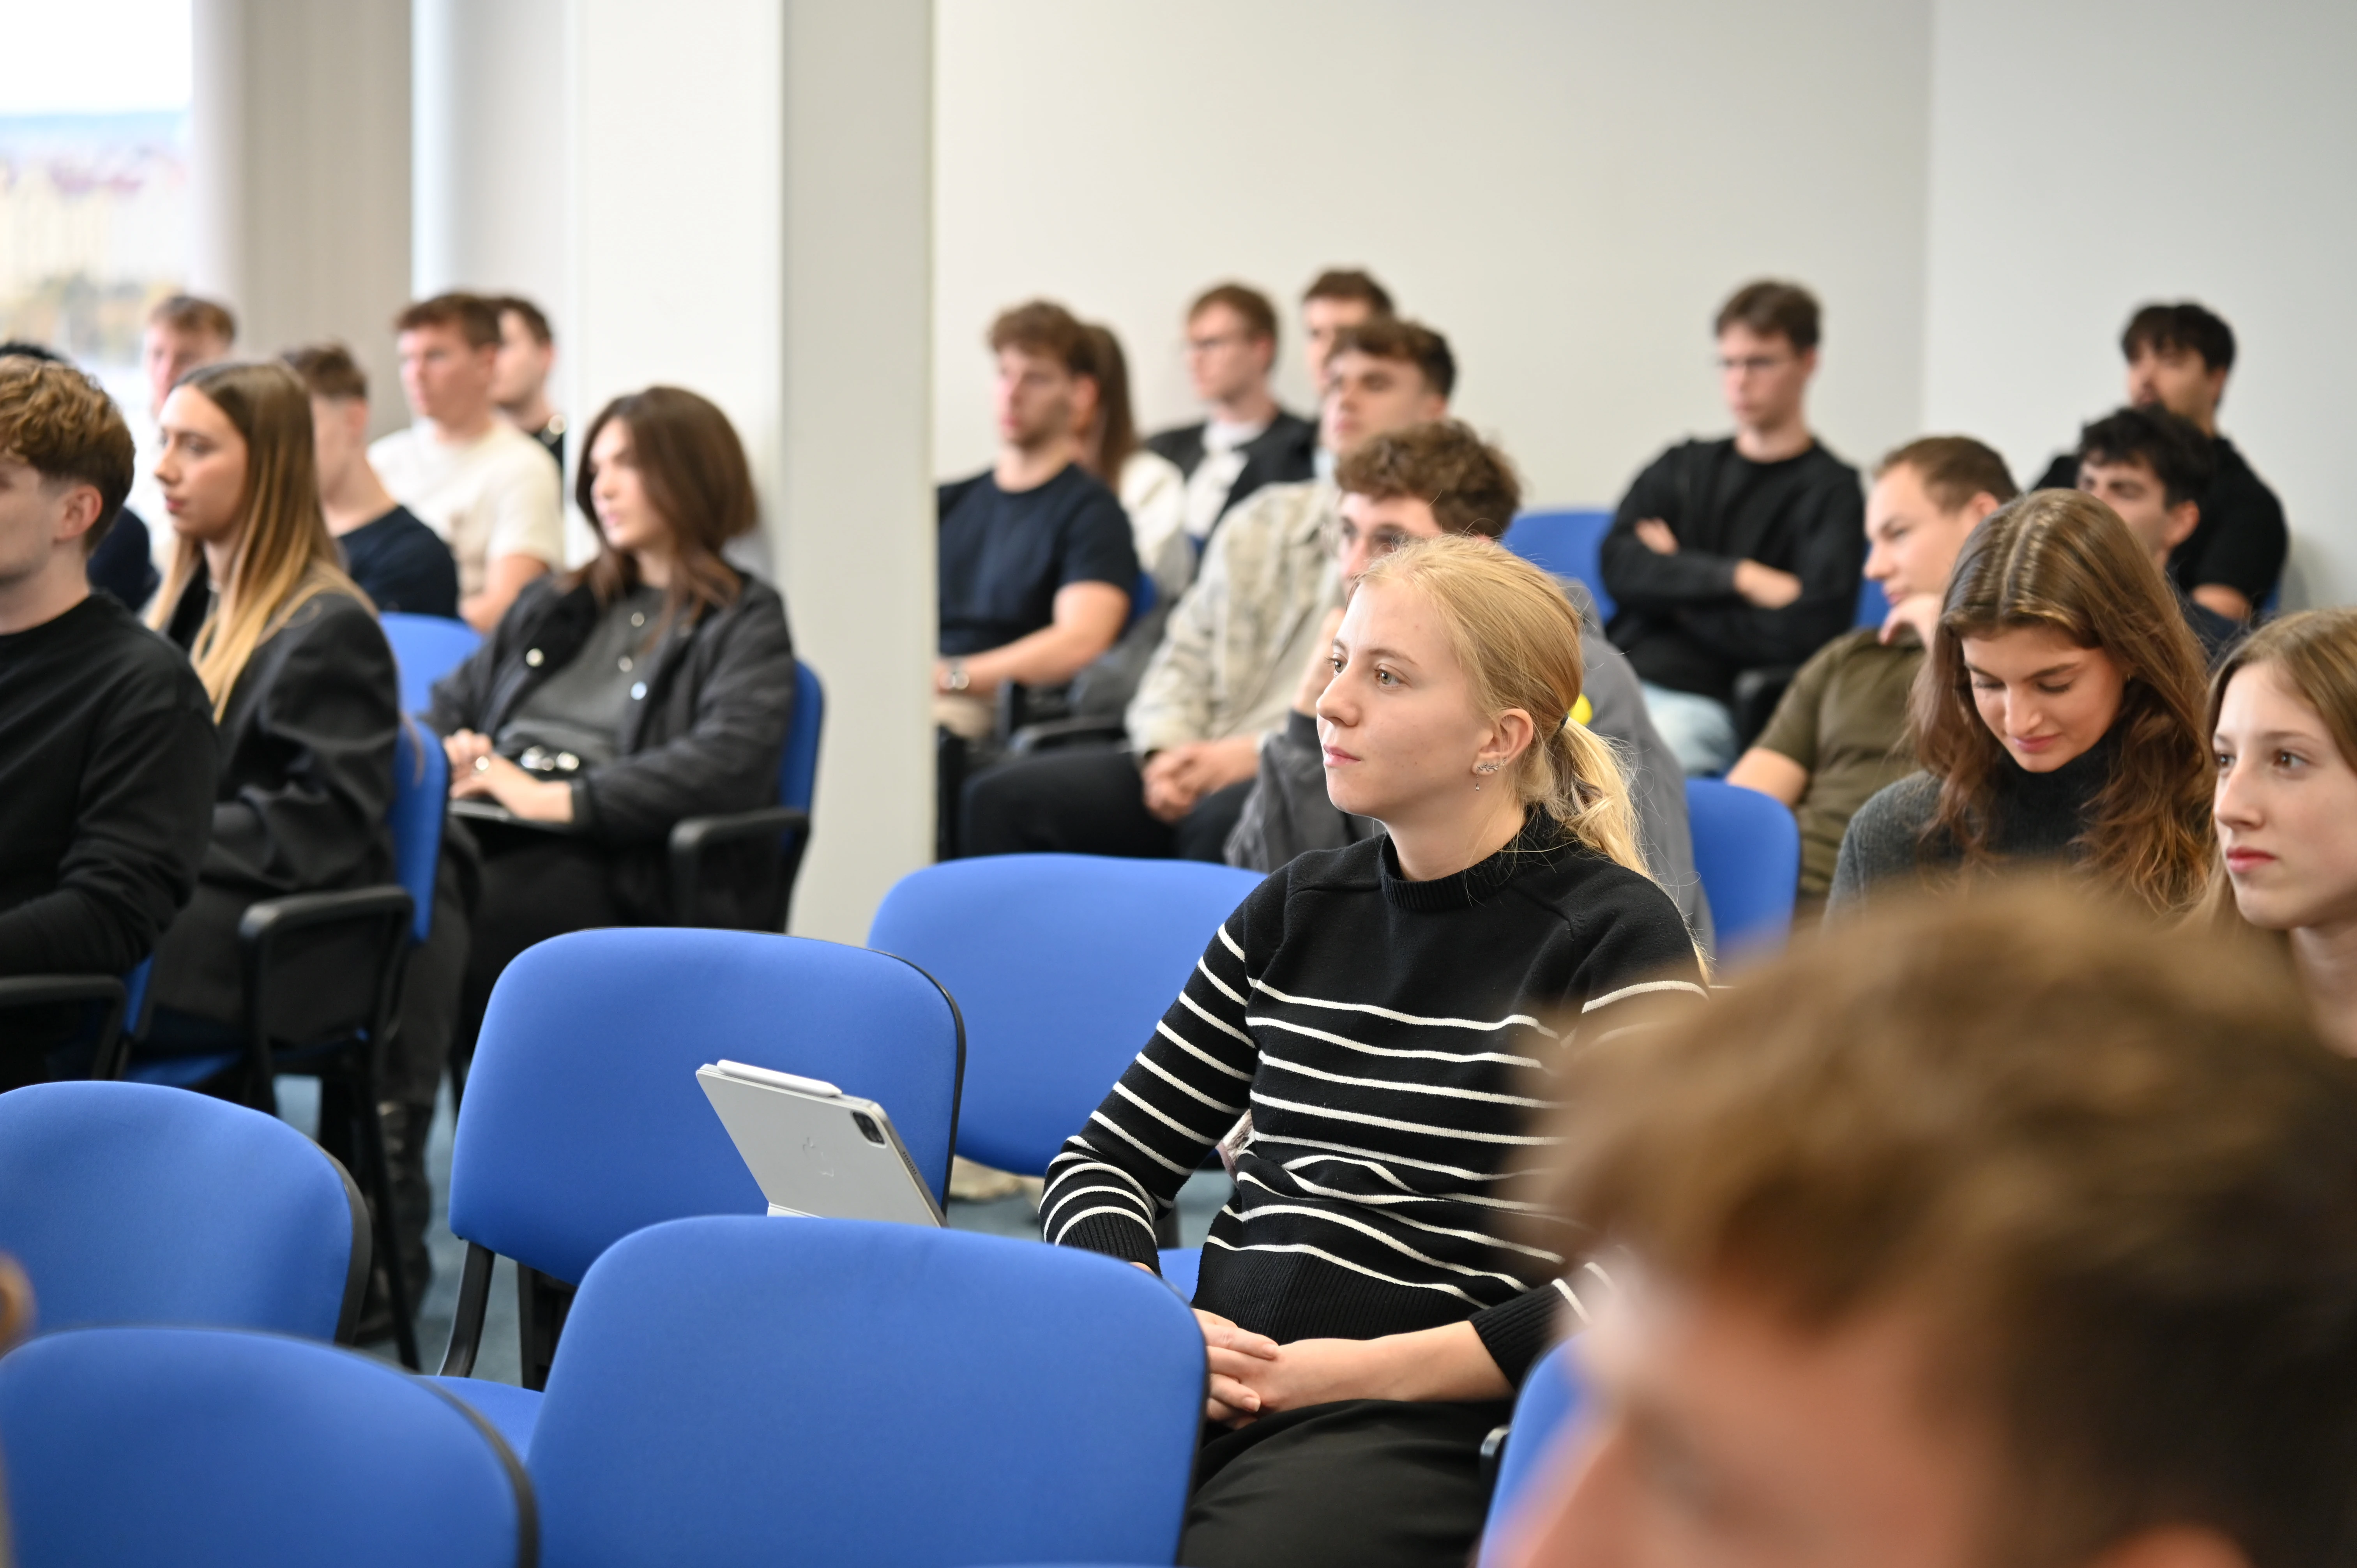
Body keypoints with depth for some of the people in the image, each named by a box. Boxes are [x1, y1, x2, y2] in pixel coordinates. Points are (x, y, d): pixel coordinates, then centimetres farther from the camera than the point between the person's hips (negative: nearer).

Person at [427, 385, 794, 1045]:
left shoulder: (746, 620, 8)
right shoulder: (553, 603, 31)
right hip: (480, 830, 5)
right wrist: (448, 753, 5)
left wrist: (557, 798, -15)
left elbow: (729, 766, -9)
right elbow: (454, 701, 32)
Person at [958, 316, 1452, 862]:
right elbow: (1186, 656, 19)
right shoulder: (1263, 520, 23)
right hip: (1204, 768, 6)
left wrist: (1252, 753, -14)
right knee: (1004, 794, -15)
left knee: (1222, 818, -40)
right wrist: (1167, 751, -2)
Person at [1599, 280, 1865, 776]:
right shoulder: (1682, 468, 23)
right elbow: (1620, 567, 5)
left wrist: (1673, 584, 3)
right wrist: (1739, 578, -9)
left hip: (1702, 703, -5)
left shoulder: (1832, 489, 6)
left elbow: (1805, 630, -8)